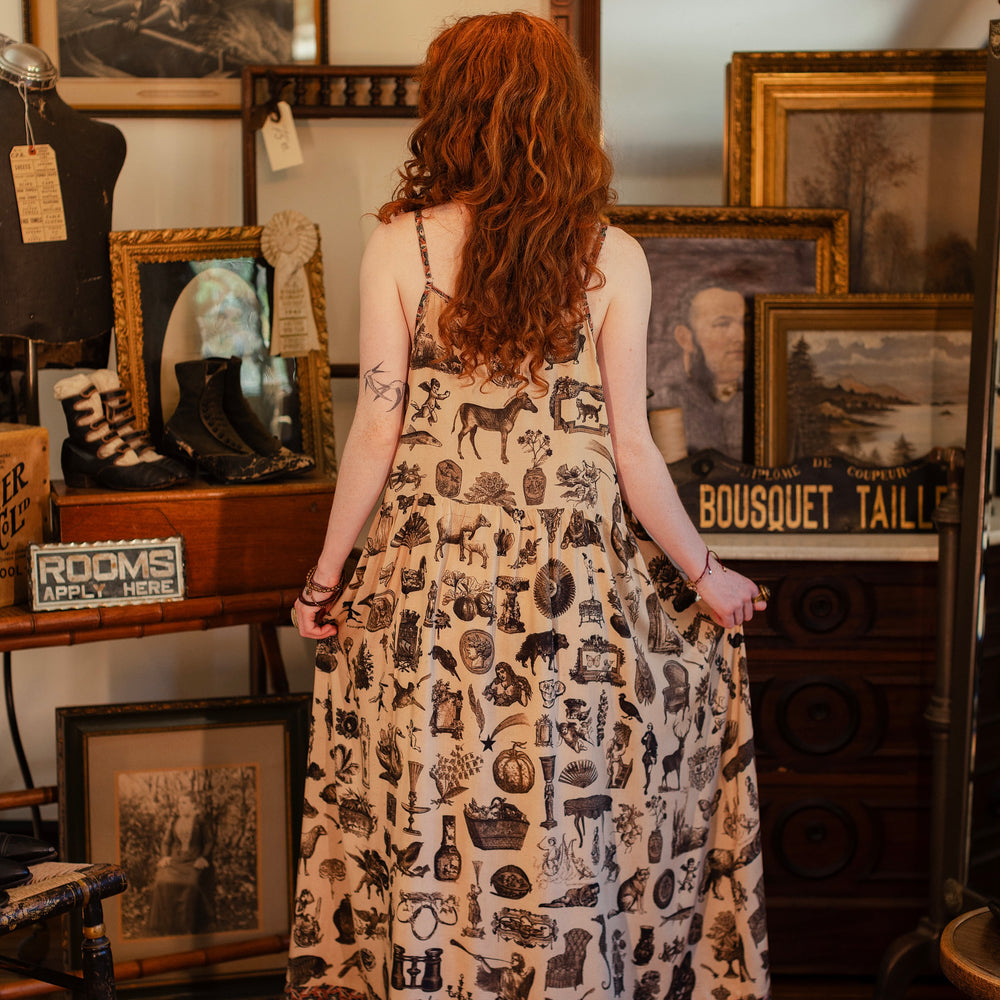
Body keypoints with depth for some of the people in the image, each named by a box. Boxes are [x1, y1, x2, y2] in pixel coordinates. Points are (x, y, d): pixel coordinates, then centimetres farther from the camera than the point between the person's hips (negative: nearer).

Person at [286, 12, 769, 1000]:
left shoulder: (400, 243, -4)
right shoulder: (612, 257, -3)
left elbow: (377, 430, -4)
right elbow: (631, 450, -4)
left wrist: (327, 573, 7)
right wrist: (707, 574, 9)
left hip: (433, 568, 0)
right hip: (574, 573, 0)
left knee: (435, 801, 12)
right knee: (566, 803, 15)